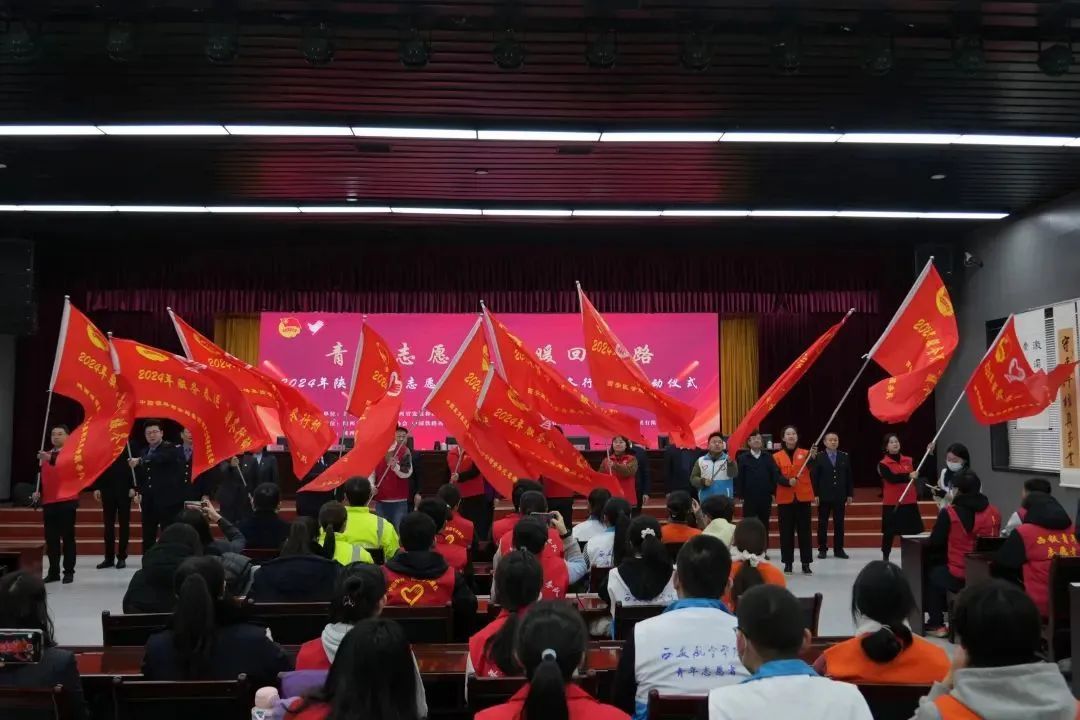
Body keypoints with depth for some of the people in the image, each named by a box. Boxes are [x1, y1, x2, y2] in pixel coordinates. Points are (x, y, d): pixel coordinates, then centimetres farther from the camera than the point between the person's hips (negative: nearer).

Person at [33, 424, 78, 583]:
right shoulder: (45, 455, 14)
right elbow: (41, 476, 22)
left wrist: (50, 459, -41)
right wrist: (37, 491, 6)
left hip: (67, 501, -5)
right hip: (48, 502, 5)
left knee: (67, 537, -2)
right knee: (51, 539, 6)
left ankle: (69, 572, 3)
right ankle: (53, 572, 13)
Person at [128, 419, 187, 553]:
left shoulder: (170, 448, -6)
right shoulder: (144, 452, 14)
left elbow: (159, 458, -28)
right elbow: (140, 476, 24)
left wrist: (139, 461, -40)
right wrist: (138, 492, 10)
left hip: (167, 500, -6)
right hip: (148, 501, 6)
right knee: (147, 537, 10)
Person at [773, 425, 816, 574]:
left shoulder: (804, 453, 3)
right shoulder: (777, 456, 3)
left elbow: (810, 463, -20)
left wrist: (813, 456, -43)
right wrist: (788, 481, -24)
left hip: (803, 497, 0)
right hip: (785, 499, 0)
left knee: (804, 531, 3)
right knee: (786, 531, 4)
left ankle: (806, 563, 9)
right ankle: (787, 563, 11)